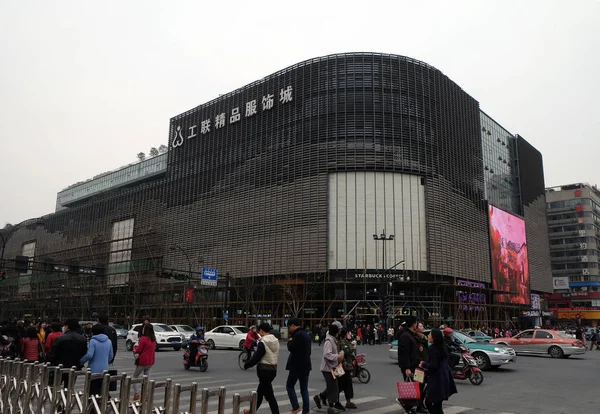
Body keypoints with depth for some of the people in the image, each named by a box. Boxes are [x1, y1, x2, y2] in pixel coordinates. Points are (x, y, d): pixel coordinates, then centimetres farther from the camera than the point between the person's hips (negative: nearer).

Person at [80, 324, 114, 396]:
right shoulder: (108, 341, 6)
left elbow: (89, 355, -18)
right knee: (100, 390, 12)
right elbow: (111, 356, 12)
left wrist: (81, 361, -2)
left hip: (94, 370, -5)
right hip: (104, 369, 5)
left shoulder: (93, 341, -11)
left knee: (92, 392, 2)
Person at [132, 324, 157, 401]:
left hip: (142, 361, -6)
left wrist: (135, 350, 7)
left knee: (135, 377, 11)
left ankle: (136, 395, 6)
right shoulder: (153, 339, 5)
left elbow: (138, 350, -16)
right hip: (151, 361, 6)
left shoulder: (143, 338, -18)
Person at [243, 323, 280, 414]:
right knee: (259, 392, 21)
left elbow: (256, 357, -17)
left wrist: (246, 365, -2)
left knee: (269, 395, -2)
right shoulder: (276, 341, 5)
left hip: (264, 370, -8)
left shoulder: (263, 343, -17)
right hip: (273, 369, 8)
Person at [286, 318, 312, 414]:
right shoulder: (306, 334, 14)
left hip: (297, 366, -8)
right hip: (306, 365, 9)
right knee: (304, 389, 10)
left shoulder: (298, 334, -16)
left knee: (289, 386, 4)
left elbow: (291, 348, -19)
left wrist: (290, 341, 0)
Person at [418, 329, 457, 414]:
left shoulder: (432, 349, -16)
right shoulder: (443, 347, 11)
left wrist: (423, 364, -6)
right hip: (444, 378, 9)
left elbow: (433, 366, -22)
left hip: (436, 379, -9)